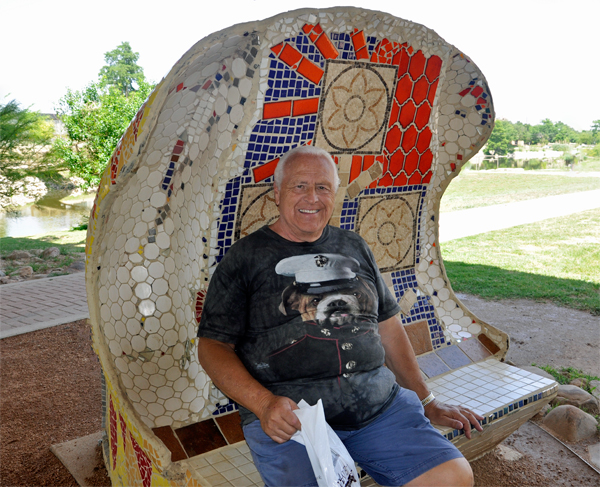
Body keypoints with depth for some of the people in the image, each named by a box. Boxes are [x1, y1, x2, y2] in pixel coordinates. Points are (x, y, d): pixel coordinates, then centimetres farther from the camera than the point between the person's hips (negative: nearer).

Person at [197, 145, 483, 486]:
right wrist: (264, 404, -16)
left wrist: (427, 403, 18)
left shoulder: (354, 248, 17)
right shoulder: (246, 256, 4)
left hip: (377, 402, 4)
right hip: (289, 414, -3)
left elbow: (388, 327, 21)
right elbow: (213, 345, 0)